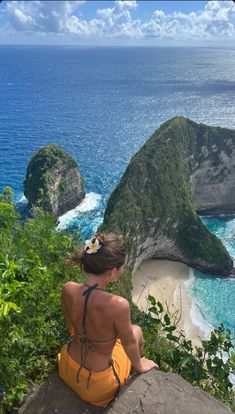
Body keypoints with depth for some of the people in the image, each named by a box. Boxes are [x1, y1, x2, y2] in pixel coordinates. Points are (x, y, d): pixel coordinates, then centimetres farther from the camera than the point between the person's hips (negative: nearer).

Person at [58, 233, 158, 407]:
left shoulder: (68, 289, -21)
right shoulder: (118, 305, -37)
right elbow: (129, 344, -16)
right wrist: (139, 365, 6)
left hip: (69, 369, 4)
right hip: (97, 384, -4)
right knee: (136, 330, 20)